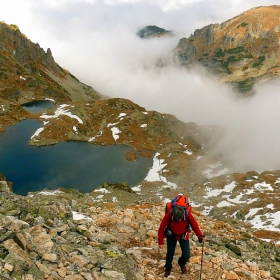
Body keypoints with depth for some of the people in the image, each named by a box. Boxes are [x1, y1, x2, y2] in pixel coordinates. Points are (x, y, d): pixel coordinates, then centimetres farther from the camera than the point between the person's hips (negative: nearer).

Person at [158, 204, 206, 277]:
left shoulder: (187, 214, -32)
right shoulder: (169, 215, -33)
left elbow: (194, 225, -15)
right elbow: (162, 228, -24)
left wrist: (200, 236, -21)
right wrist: (161, 242, -22)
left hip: (183, 236, 1)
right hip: (171, 236, -1)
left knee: (186, 255, -3)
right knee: (170, 253, 7)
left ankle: (182, 264, 33)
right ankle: (168, 268, 37)